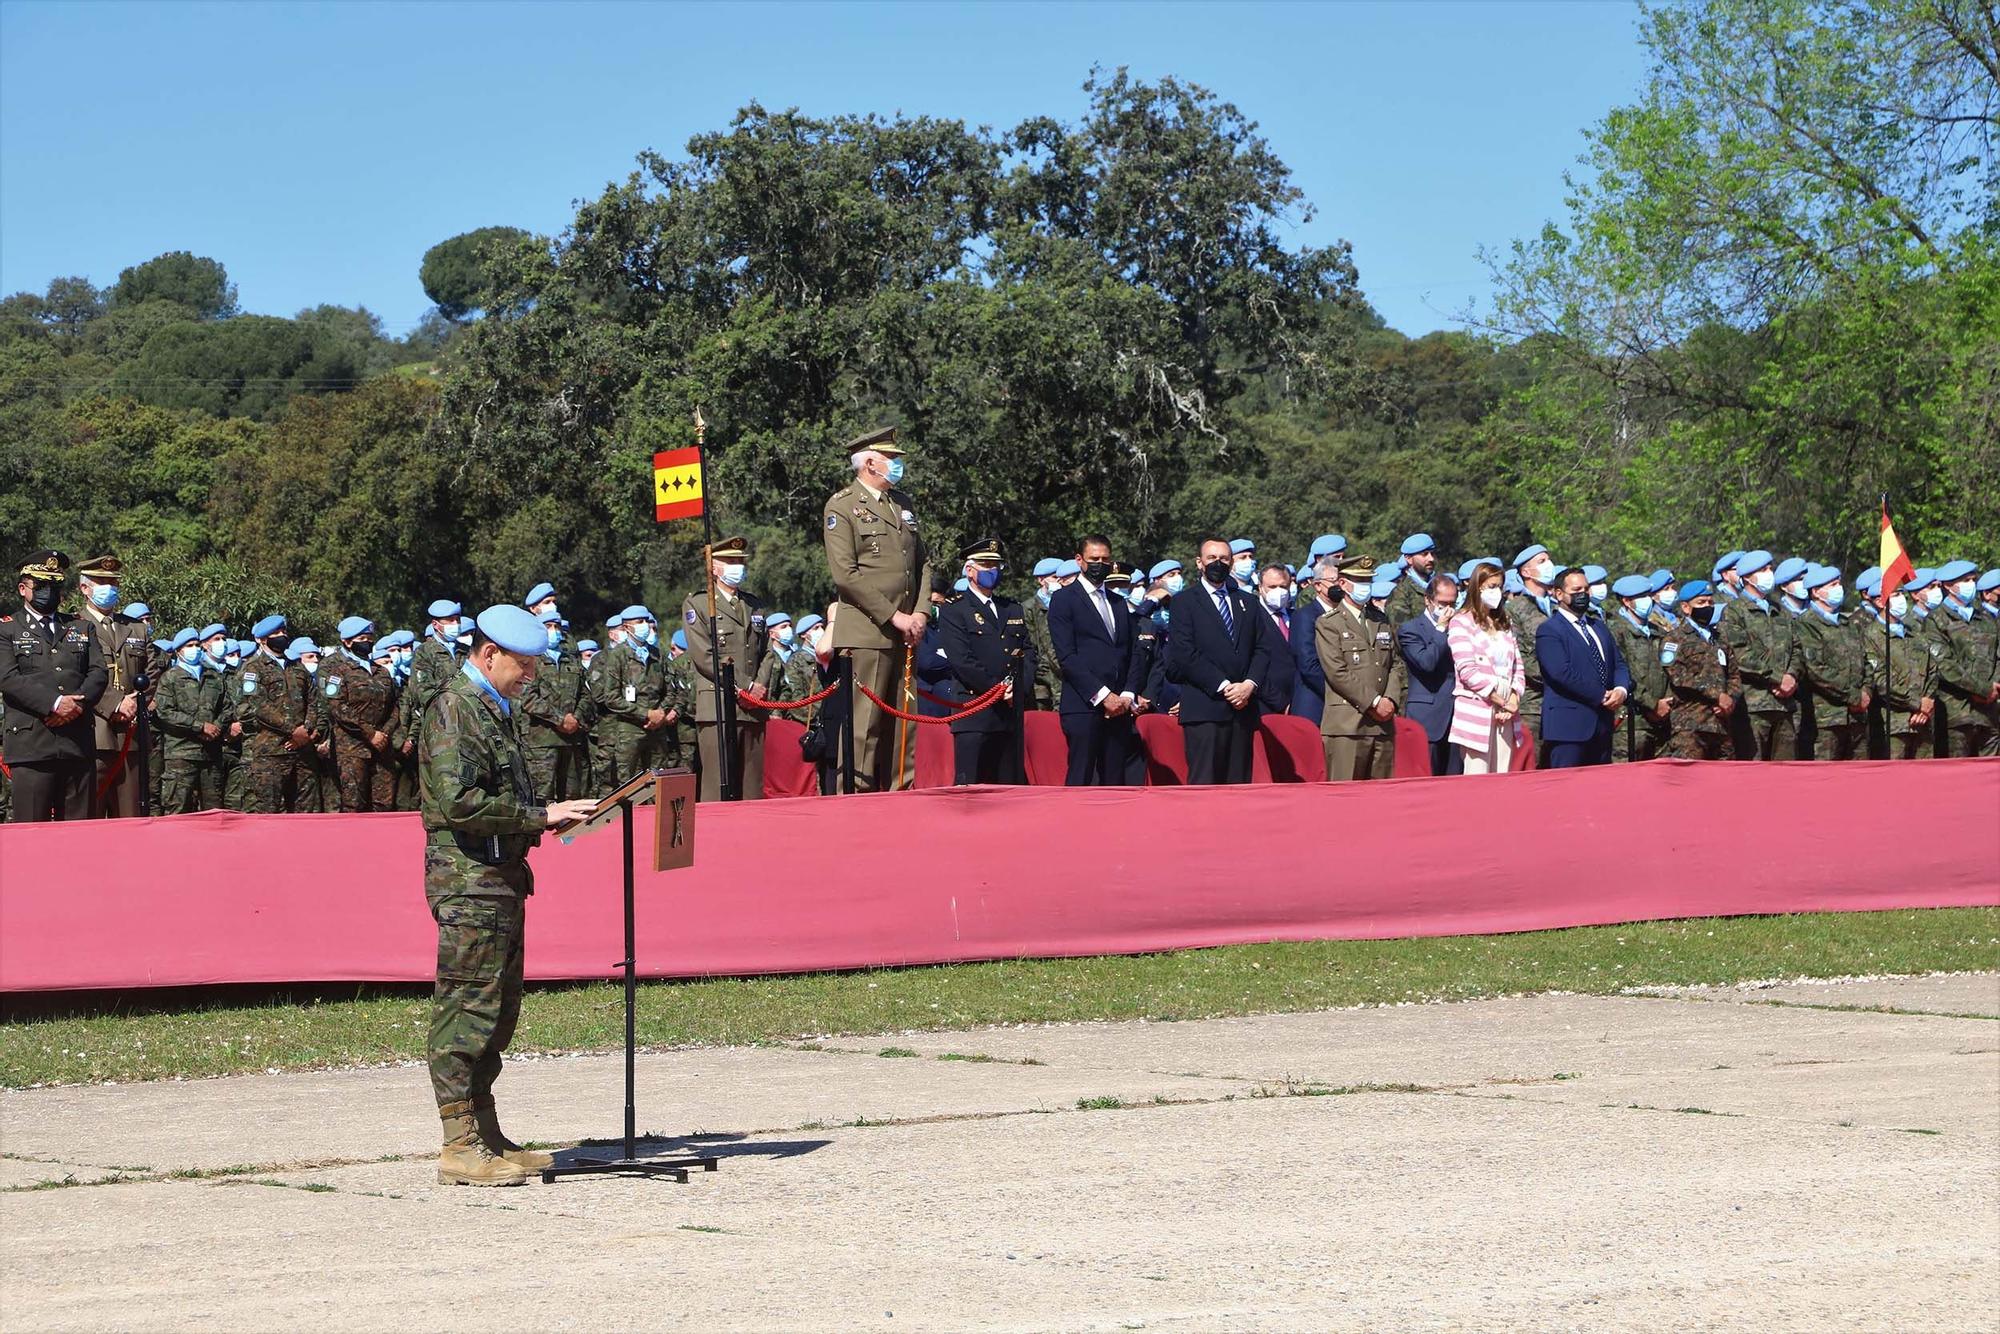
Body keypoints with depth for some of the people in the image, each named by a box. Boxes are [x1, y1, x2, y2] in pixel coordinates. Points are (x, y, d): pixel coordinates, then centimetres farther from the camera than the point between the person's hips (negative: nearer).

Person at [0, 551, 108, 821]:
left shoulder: (82, 629, 21)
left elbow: (99, 672, 10)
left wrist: (78, 703, -10)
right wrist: (54, 704, -16)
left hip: (79, 744, 4)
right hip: (31, 745, -4)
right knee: (30, 828, -7)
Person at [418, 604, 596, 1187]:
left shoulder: (493, 711, 20)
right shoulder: (453, 710, -12)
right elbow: (460, 800, -23)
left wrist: (549, 814, 10)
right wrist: (540, 816, -20)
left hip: (500, 877, 10)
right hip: (467, 881, -10)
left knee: (498, 1010, 13)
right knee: (467, 1009, -9)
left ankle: (486, 1136, 19)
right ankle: (461, 1147, -8)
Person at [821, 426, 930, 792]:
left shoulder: (903, 503, 19)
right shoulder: (841, 506, -4)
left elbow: (923, 563, 21)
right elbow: (846, 574, -12)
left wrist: (920, 614, 5)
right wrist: (894, 617, -13)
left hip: (905, 635, 7)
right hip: (866, 634, -7)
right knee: (864, 725, -9)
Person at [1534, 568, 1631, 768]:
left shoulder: (1598, 627, 21)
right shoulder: (1549, 630, -6)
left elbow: (1619, 664, 17)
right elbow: (1562, 673, -17)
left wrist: (1621, 690, -6)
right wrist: (1602, 697, -15)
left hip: (1602, 726, 8)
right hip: (1568, 726, -8)